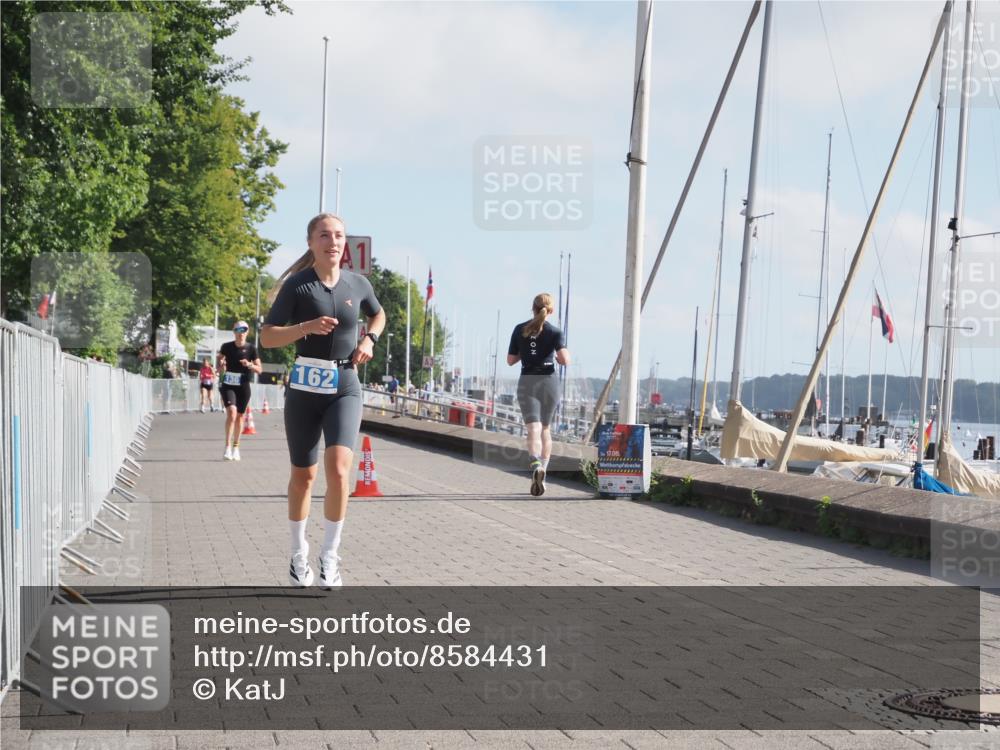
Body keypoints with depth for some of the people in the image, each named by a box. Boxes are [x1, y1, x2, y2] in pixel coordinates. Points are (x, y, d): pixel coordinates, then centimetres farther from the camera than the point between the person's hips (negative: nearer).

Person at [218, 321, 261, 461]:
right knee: (231, 412, -20)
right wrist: (221, 365, -11)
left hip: (243, 387, 1)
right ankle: (228, 447, -19)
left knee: (239, 416, 9)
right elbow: (219, 365, 12)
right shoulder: (226, 347, -1)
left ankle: (236, 447, 24)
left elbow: (259, 369, 1)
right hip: (228, 385, -1)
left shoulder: (251, 348, -1)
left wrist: (249, 365, -17)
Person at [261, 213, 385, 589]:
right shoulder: (297, 285, -5)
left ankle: (329, 555, -4)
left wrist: (369, 340, 6)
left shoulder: (358, 284, 4)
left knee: (339, 468, -18)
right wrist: (307, 326, -21)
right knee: (303, 475, 9)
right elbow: (267, 336, -7)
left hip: (344, 388, 1)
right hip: (305, 387, -1)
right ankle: (299, 554, 28)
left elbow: (378, 314, 25)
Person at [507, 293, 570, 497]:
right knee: (545, 429, 17)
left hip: (527, 382, 0)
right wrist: (560, 358, 8)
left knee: (533, 429, -10)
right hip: (549, 381, 0)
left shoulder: (520, 330, 4)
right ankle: (542, 473, 18)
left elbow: (510, 360, 8)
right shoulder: (554, 332, -2)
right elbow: (565, 359, -15)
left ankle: (535, 465, -37)